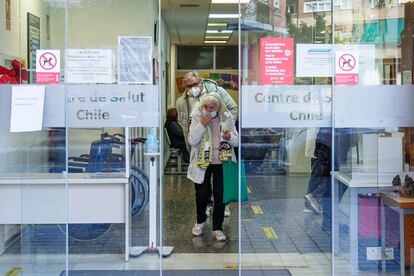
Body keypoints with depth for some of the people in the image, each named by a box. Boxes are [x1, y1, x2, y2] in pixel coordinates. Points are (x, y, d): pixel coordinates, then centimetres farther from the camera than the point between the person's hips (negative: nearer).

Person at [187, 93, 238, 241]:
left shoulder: (227, 118, -2)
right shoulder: (197, 117, -5)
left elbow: (236, 141, 3)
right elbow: (191, 141, -12)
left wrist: (229, 136, -19)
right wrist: (202, 124, -22)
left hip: (222, 162, 1)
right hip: (202, 162, 0)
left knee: (220, 195, 3)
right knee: (202, 194, 6)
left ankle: (217, 228, 17)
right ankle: (200, 220, 35)